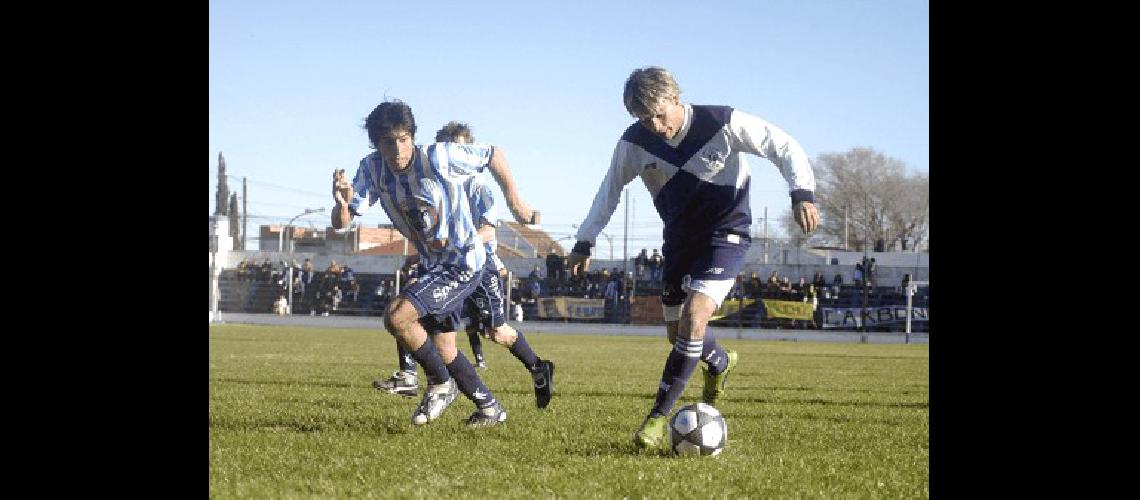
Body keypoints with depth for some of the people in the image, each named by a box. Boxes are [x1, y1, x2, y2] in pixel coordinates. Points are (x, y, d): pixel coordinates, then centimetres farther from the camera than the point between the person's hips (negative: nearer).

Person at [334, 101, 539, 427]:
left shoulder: (439, 158, -24)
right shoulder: (372, 169, -10)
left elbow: (493, 155, -8)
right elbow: (341, 223, -15)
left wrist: (515, 201, -2)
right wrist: (342, 203, -38)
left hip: (464, 263, -7)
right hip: (432, 265, 7)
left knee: (397, 317, -22)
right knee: (443, 349, 16)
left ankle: (441, 384, 0)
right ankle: (489, 408, 36)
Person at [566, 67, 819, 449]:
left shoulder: (723, 124, -22)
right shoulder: (634, 143, -11)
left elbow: (784, 147, -15)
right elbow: (610, 189, 6)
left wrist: (802, 193, -30)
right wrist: (584, 241, 5)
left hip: (726, 232, -5)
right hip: (679, 237, 5)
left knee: (694, 315, -22)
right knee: (677, 330, 8)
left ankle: (659, 416, -18)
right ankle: (720, 363, 44)